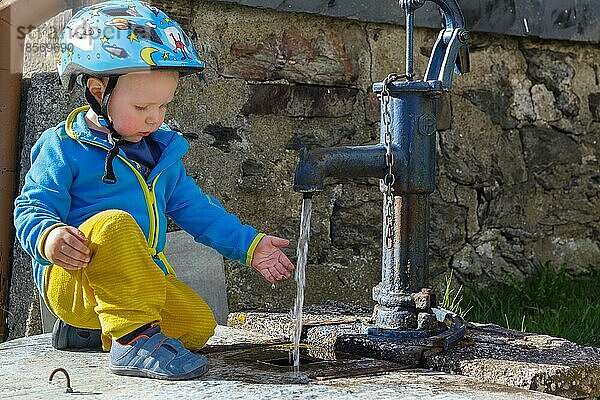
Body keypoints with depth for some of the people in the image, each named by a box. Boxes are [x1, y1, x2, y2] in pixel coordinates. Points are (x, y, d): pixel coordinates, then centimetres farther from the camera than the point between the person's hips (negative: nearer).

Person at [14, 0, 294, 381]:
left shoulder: (163, 151, 14)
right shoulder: (64, 149, -6)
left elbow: (195, 208, 21)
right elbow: (31, 208, -11)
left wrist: (249, 245, 15)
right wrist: (49, 237, -34)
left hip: (142, 277, 8)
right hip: (69, 280, -7)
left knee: (199, 323, -14)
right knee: (113, 223, -35)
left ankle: (90, 329, 6)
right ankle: (133, 338, -33)